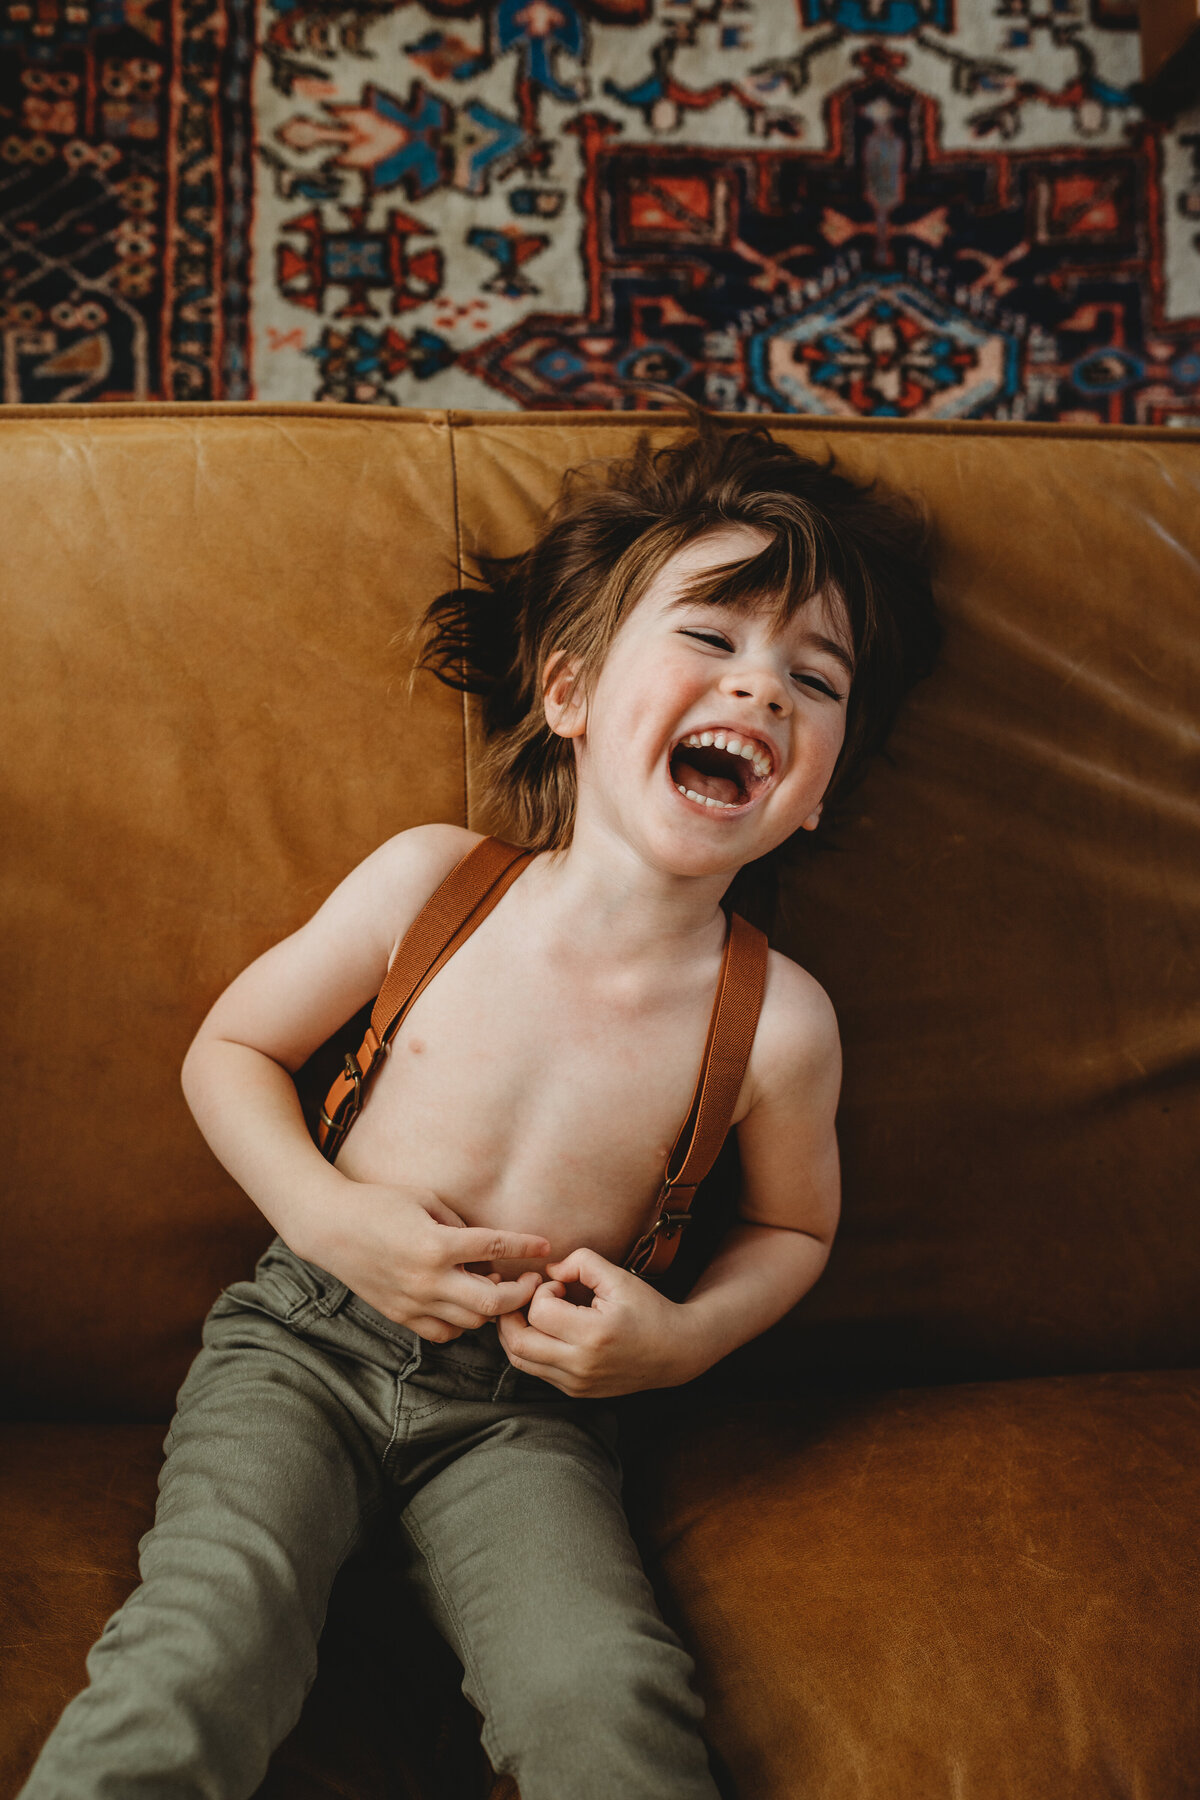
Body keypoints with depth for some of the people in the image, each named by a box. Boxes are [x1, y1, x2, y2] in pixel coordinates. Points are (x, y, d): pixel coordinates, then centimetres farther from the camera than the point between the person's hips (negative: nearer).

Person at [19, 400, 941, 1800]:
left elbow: (793, 1227, 10)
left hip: (525, 1405, 1)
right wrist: (331, 1219, -14)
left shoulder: (776, 1022, -11)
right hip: (305, 1341, 0)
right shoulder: (428, 883, -11)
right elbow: (229, 1052, 3)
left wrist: (687, 1336, -9)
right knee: (200, 1650, -24)